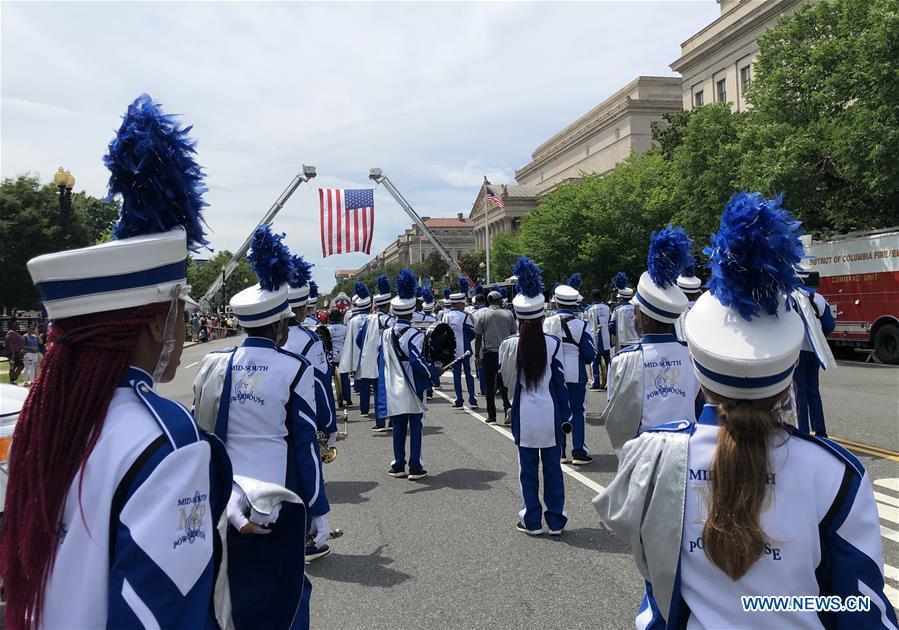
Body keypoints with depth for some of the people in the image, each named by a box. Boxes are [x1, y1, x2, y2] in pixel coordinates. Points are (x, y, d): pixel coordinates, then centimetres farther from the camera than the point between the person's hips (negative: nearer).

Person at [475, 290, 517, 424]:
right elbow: (513, 335, 7)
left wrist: (477, 356, 3)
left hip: (489, 353, -1)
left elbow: (478, 337, -2)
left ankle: (491, 415, 9)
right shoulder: (508, 314, 3)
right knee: (503, 383, 11)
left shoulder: (483, 315, -1)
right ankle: (508, 406, -12)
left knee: (490, 386, 6)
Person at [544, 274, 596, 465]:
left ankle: (559, 452, 17)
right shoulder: (581, 325, -11)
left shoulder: (546, 323, -4)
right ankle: (579, 452, 5)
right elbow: (590, 355, -8)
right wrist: (585, 359, 14)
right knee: (578, 412, 6)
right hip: (575, 375, -3)